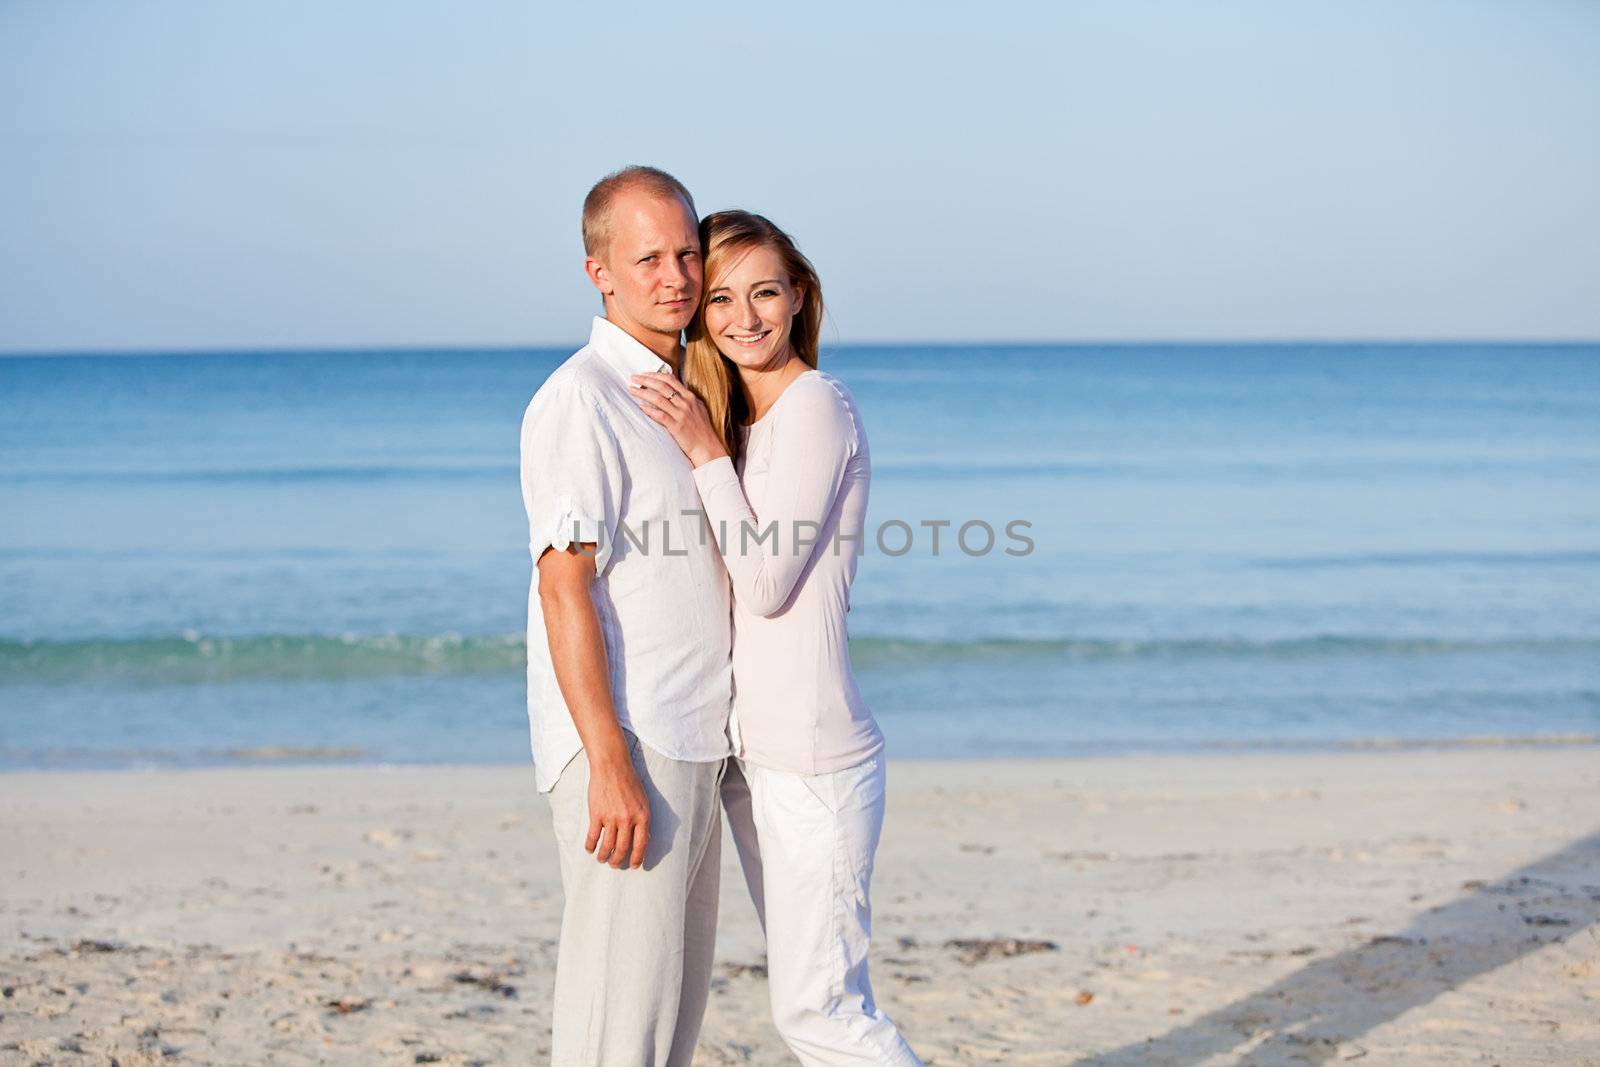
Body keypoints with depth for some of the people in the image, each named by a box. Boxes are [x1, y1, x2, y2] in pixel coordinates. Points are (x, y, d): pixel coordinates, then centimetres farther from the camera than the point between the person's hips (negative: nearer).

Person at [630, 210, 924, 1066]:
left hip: (811, 758, -9)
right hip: (750, 753, 9)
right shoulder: (737, 417, 15)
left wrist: (707, 453, -15)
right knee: (814, 998, 13)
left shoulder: (815, 405, -10)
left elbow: (768, 584, -16)